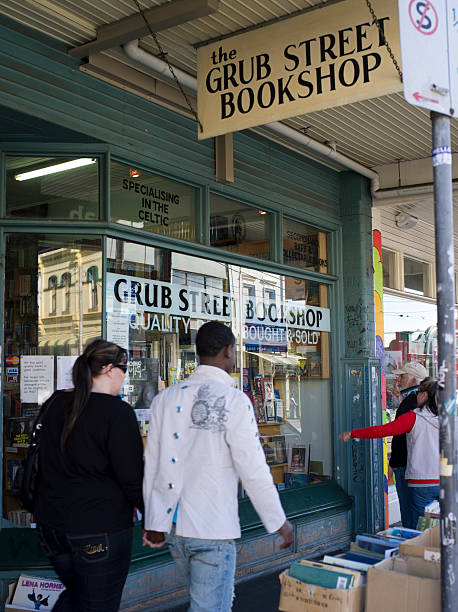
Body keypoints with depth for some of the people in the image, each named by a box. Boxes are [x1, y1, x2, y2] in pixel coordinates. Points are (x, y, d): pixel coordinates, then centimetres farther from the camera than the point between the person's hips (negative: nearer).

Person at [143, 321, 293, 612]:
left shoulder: (165, 398, 4)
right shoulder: (234, 401, -13)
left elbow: (152, 465, 7)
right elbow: (252, 470, -13)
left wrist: (154, 521, 16)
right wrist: (279, 522, -1)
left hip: (171, 525, 6)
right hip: (213, 528, -6)